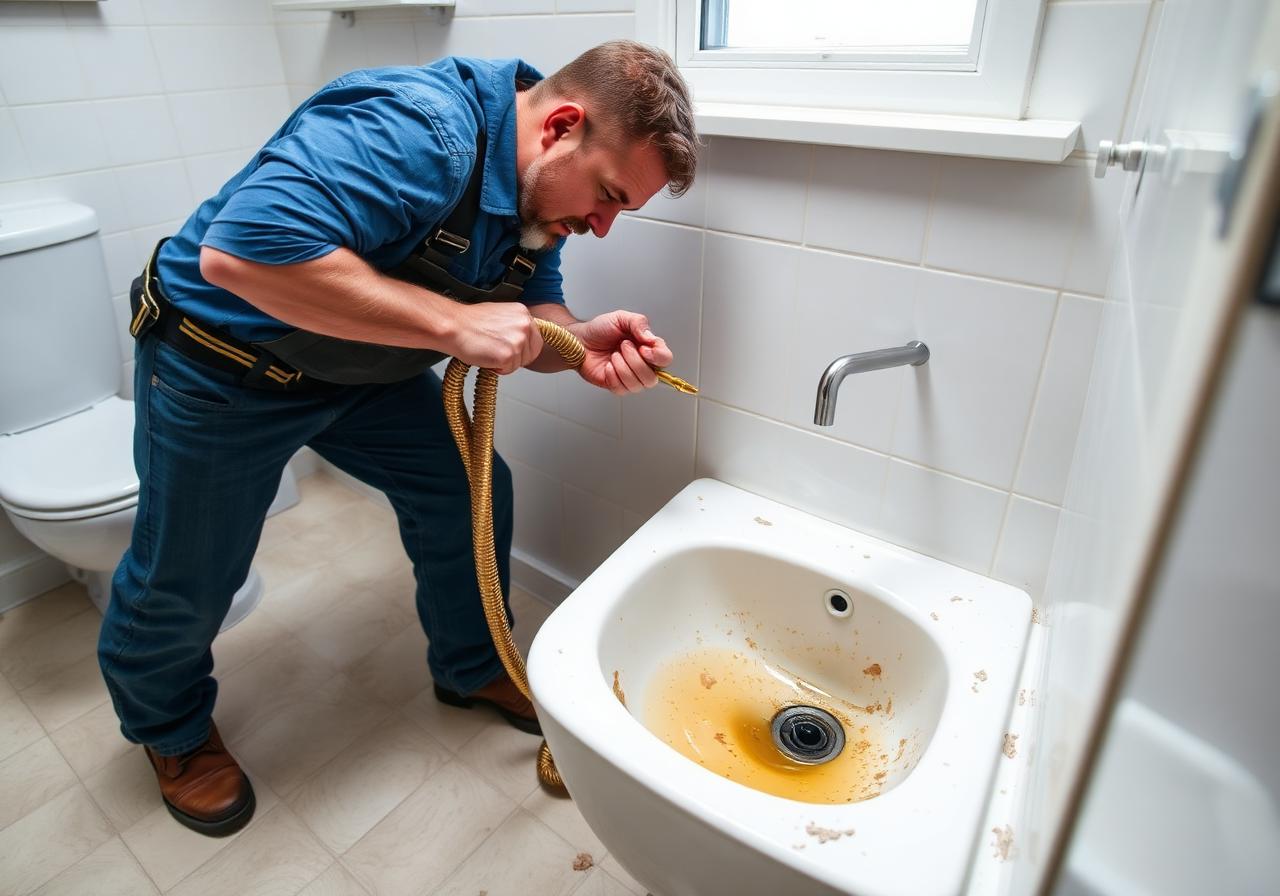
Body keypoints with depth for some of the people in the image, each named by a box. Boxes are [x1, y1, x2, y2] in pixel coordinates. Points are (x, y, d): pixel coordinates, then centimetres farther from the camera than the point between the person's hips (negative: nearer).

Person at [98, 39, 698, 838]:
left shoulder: (546, 187, -7)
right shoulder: (419, 129, -35)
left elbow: (531, 313, -2)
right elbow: (241, 251, -43)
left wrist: (584, 344, -26)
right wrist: (454, 323, -41)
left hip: (364, 367, 7)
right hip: (223, 361, -6)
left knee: (471, 492, 2)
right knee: (184, 577, 8)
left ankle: (473, 669, 27)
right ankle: (170, 727, 40)